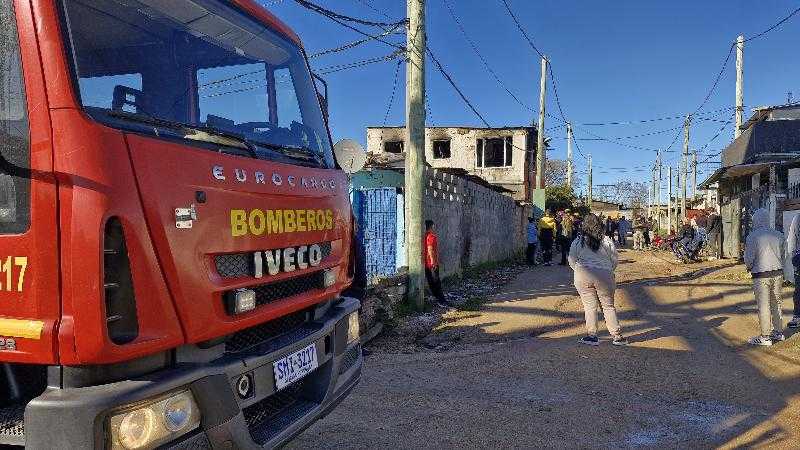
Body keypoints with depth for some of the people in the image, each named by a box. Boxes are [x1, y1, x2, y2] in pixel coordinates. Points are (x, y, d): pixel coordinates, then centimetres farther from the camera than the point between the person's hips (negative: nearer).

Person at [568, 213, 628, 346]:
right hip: (604, 277, 1)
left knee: (589, 306, 6)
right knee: (608, 306, 10)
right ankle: (617, 336, 15)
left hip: (583, 277, -1)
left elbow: (572, 261, 1)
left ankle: (592, 336, 8)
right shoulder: (607, 241, -2)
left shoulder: (577, 242, -4)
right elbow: (614, 260, 5)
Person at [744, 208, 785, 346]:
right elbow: (782, 255, 12)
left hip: (761, 275, -6)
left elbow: (748, 259, -10)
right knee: (776, 303, 17)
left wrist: (750, 268, 9)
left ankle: (765, 337, 2)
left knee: (763, 306, -2)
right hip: (778, 273, 6)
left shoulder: (752, 236, -12)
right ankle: (778, 332, 26)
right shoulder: (778, 235, 5)